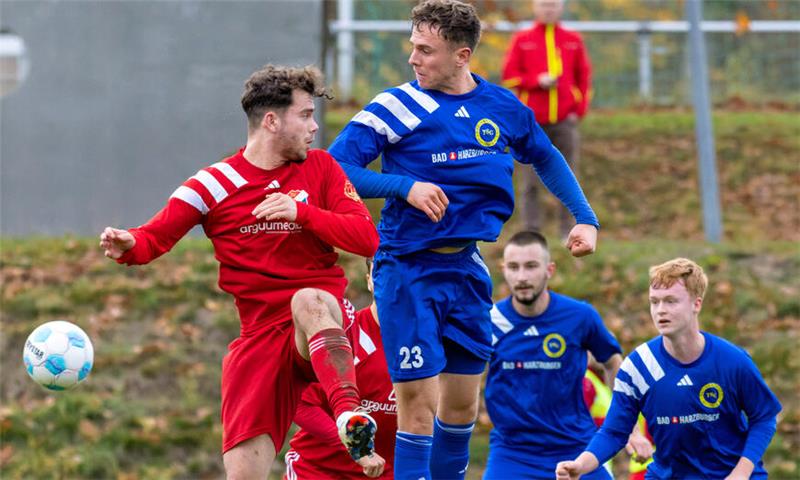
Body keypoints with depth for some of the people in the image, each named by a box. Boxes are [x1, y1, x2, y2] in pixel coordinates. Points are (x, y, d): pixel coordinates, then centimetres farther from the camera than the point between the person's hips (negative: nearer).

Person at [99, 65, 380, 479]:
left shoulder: (320, 168, 7)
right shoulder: (215, 184, 2)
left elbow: (366, 238, -1)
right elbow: (156, 237, 1)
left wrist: (302, 212, -14)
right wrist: (128, 245, -23)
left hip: (322, 327, 0)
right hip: (260, 334, 1)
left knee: (309, 301, -39)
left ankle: (350, 416, -52)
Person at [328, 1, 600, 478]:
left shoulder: (503, 107, 4)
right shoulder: (397, 107, -10)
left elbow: (547, 159, 22)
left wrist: (586, 218, 14)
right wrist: (404, 185, -26)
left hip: (467, 268, 5)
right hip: (407, 271, -5)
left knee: (463, 405, 12)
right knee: (419, 405, -9)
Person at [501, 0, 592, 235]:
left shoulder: (574, 40, 11)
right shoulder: (521, 40, 7)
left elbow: (584, 77, 12)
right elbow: (509, 76, 4)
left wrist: (579, 110, 0)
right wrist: (537, 81, -11)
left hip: (565, 121, 1)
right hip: (532, 121, -1)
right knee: (530, 182, -3)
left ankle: (570, 233, 6)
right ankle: (531, 232, 0)